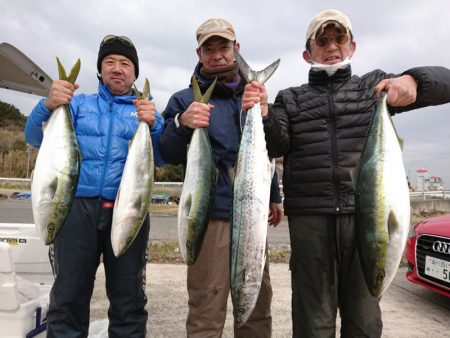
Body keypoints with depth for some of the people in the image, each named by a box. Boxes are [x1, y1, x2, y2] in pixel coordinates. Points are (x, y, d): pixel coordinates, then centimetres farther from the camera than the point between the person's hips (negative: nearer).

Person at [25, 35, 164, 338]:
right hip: (78, 207, 1)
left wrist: (153, 126, -18)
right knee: (68, 298, 3)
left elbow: (161, 159, 0)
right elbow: (35, 139, 5)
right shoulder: (80, 103, 16)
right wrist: (48, 106, -14)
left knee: (129, 301, 4)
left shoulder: (147, 111, 14)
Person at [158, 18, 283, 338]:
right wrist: (181, 124, -27)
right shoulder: (185, 99, 1)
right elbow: (169, 156, -8)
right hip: (210, 213, -4)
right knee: (207, 311, -1)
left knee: (258, 304, 14)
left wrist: (274, 196, 20)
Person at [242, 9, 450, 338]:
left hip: (366, 216, 1)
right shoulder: (290, 99, 14)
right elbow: (276, 145, 0)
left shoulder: (374, 85, 14)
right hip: (309, 219, 0)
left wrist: (412, 80, -15)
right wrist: (262, 114, -20)